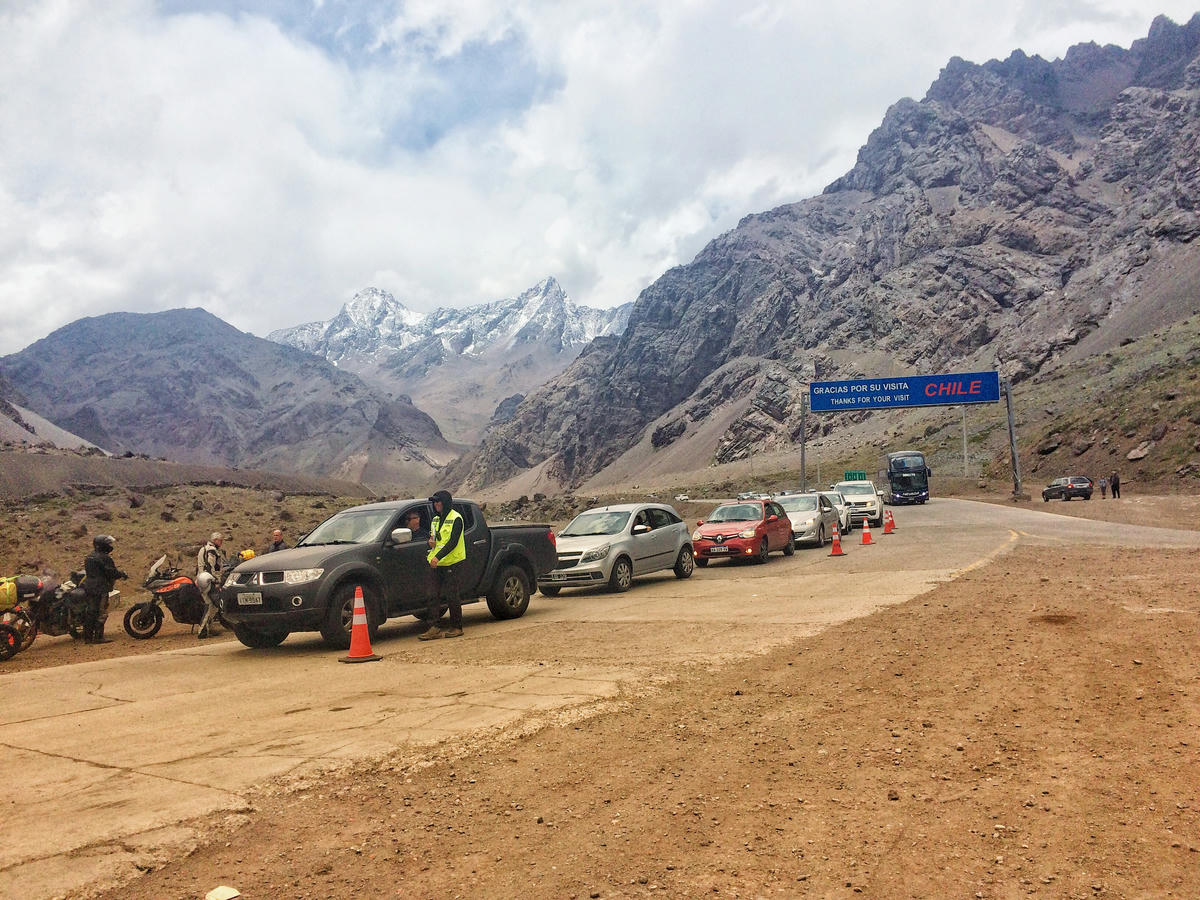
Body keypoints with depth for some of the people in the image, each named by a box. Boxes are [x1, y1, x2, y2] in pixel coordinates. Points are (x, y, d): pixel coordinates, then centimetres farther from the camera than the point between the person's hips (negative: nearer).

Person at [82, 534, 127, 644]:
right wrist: (123, 574, 5)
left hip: (88, 588, 9)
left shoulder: (89, 557, 14)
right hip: (101, 589, -9)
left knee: (90, 612, 11)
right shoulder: (105, 558, -14)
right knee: (101, 613, -4)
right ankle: (98, 637, -5)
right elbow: (112, 572, -14)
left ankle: (87, 637, 14)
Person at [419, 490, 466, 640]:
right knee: (435, 596, 4)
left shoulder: (455, 519, -10)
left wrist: (438, 556, -26)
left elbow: (453, 542, -19)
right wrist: (431, 541, 3)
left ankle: (456, 628, 7)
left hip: (452, 562, -8)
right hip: (437, 563, 8)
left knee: (452, 597, -2)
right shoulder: (436, 519, 16)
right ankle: (434, 628, 6)